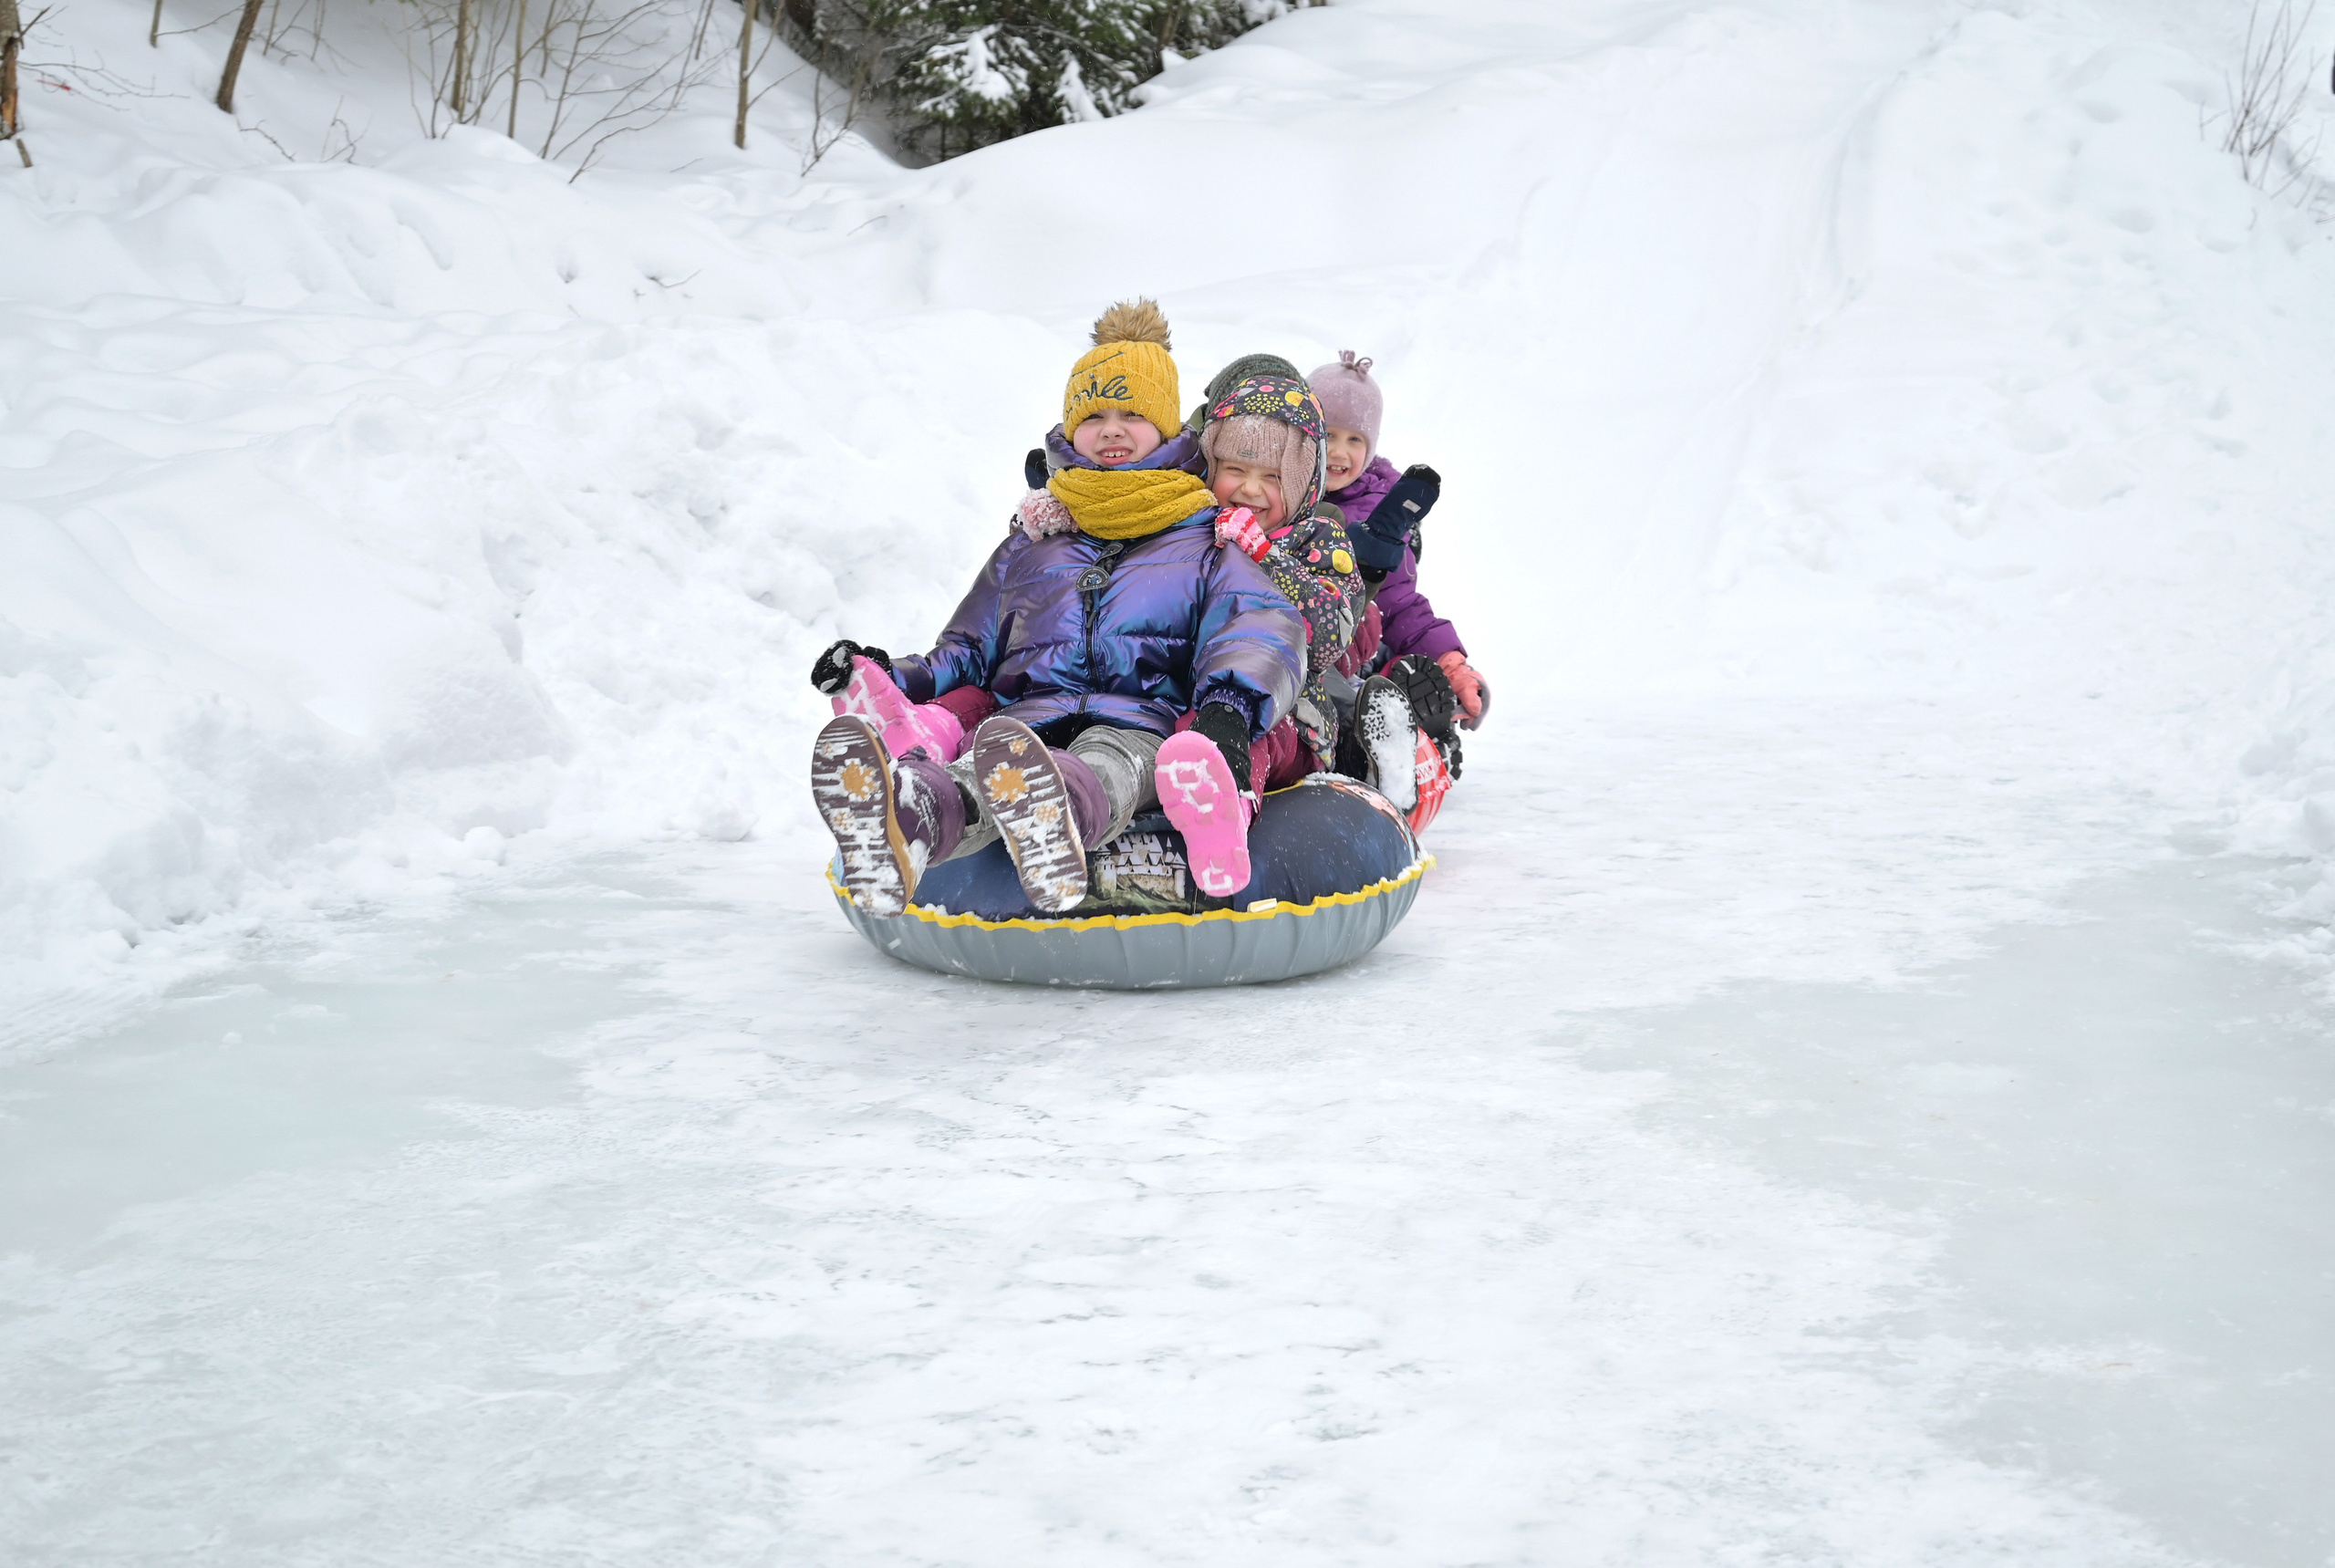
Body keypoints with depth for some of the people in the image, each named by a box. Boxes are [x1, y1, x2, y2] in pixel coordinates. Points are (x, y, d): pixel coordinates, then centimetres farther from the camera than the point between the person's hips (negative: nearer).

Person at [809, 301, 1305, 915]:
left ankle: (1050, 815, -81)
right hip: (1029, 715, 2)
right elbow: (968, 651, 35)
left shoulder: (1205, 543, 25)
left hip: (1141, 725, -2)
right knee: (978, 773, -40)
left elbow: (1262, 623, 4)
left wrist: (1227, 708, -22)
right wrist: (890, 677, 9)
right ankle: (906, 818, -76)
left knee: (1105, 767, -44)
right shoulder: (1030, 546, 36)